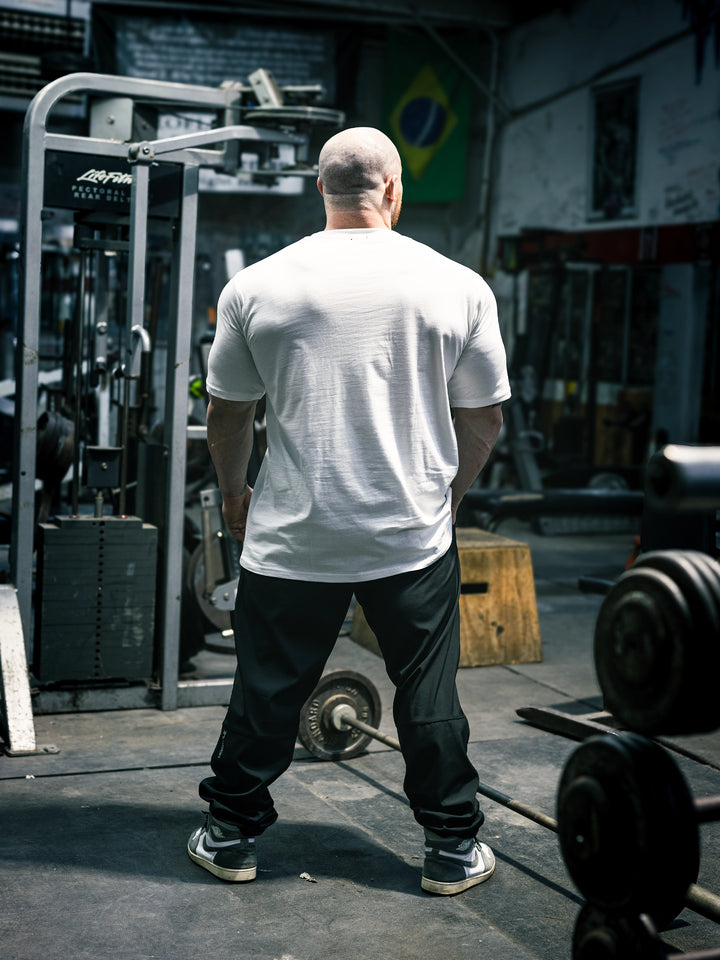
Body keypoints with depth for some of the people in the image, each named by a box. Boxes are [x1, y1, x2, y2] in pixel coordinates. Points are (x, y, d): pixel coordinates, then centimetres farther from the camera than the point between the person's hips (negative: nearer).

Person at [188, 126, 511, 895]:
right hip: (415, 538, 0)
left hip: (291, 538, 0)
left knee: (267, 691, 12)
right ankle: (453, 848, 22)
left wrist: (234, 492, 23)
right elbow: (484, 417, 5)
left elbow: (226, 409, 7)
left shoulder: (257, 286, -2)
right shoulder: (458, 286, -2)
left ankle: (231, 835, 25)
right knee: (429, 697, 12)